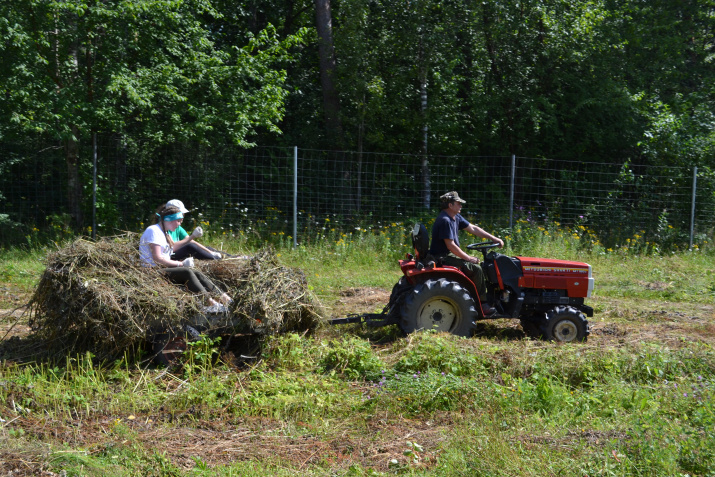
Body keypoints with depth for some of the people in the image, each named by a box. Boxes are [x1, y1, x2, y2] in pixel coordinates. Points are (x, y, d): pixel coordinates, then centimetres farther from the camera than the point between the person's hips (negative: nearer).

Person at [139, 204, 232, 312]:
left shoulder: (164, 233, 22)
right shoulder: (153, 231, -10)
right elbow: (157, 258, -18)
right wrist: (181, 263, -12)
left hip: (163, 269, 9)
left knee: (196, 273, -10)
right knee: (187, 272, -27)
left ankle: (225, 298, -23)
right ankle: (209, 302, -38)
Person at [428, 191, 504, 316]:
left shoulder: (456, 217, 10)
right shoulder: (445, 221, -21)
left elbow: (473, 229, 13)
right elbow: (451, 246, -24)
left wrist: (494, 239, 8)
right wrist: (468, 258, -17)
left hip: (448, 255, 11)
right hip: (442, 258, -11)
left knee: (476, 264, 15)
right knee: (476, 269, -16)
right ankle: (482, 304, -6)